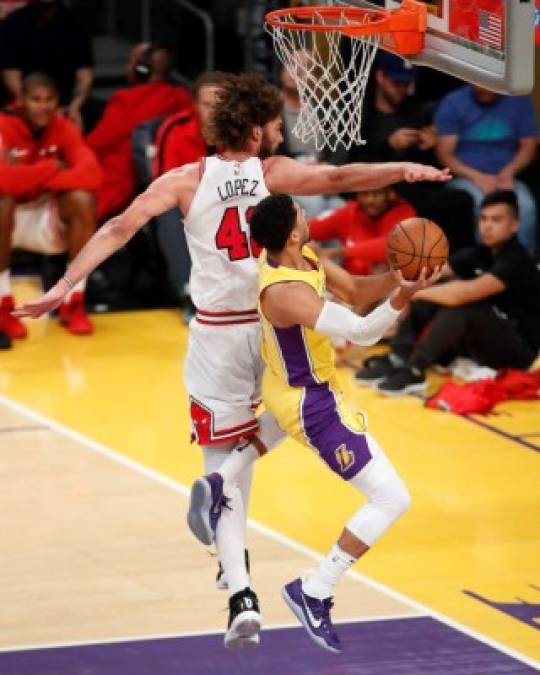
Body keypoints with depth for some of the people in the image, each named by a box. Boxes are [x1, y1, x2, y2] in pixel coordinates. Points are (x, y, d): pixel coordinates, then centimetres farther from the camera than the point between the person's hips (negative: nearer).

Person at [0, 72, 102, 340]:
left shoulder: (64, 128, -9)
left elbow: (91, 171, -25)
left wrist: (32, 176, -32)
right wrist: (50, 168, -28)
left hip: (47, 213, 3)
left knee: (83, 199, -26)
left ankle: (73, 304, -15)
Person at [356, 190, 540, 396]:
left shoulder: (516, 262, -22)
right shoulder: (480, 254, 4)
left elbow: (465, 293, -36)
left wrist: (414, 292, -28)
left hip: (519, 349, -8)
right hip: (485, 340, 8)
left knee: (461, 303, -31)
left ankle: (414, 371, -31)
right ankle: (397, 360, -16)